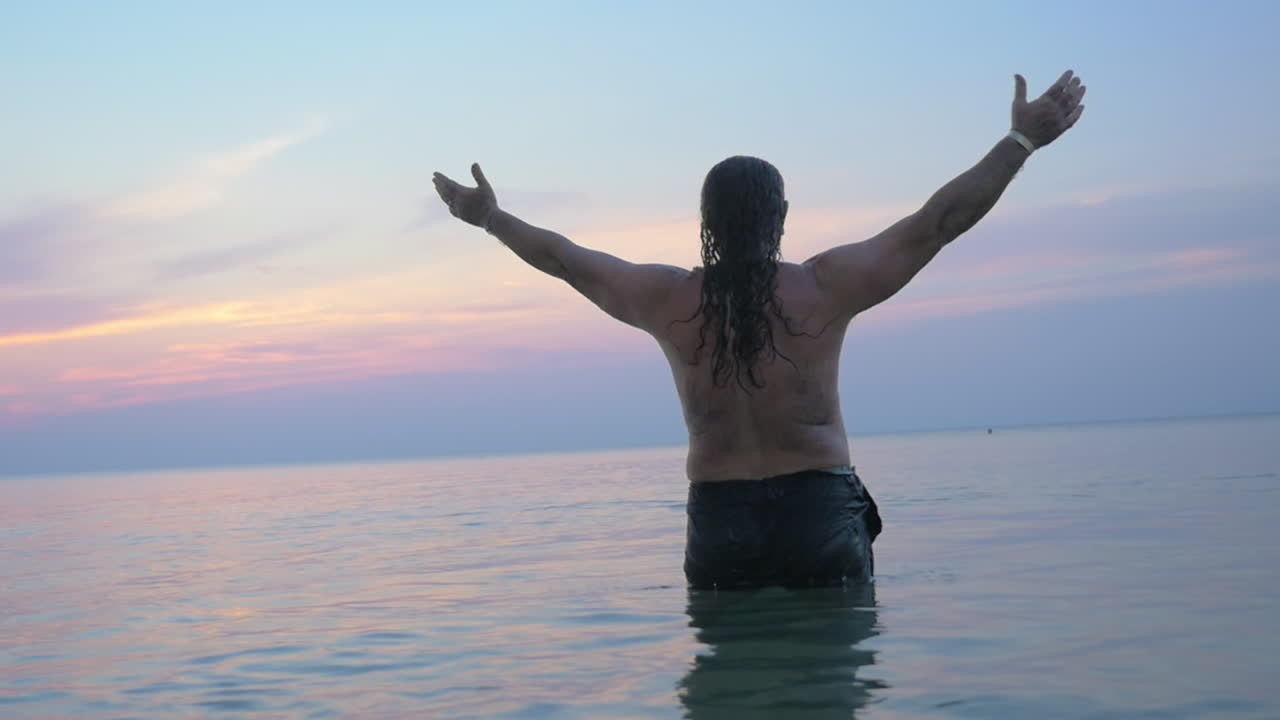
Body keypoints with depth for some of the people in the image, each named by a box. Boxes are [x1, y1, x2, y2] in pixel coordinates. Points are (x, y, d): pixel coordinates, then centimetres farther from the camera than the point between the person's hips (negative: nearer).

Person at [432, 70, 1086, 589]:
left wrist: (489, 217, 28)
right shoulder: (824, 288, -6)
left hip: (717, 526, 2)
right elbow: (939, 221, -2)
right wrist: (1022, 139, 5)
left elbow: (564, 257, 12)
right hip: (819, 515, -2)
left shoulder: (668, 300, -1)